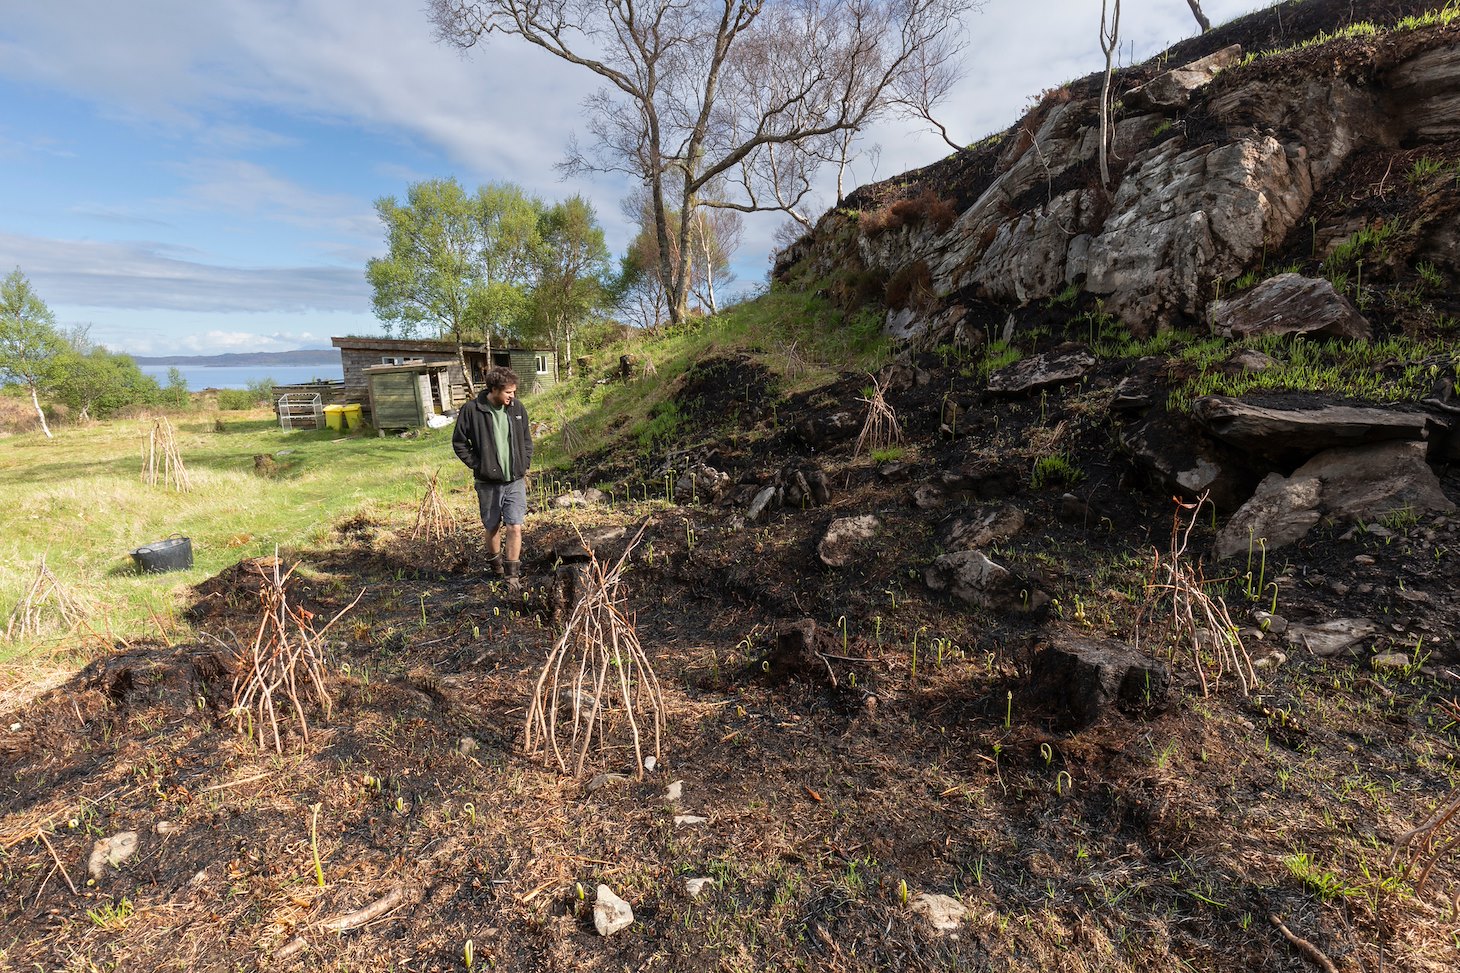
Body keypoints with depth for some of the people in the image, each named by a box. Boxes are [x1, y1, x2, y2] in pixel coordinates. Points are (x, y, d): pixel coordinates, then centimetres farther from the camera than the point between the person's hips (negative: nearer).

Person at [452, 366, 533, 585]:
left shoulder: (517, 407, 0)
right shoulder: (471, 410, -10)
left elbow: (527, 439, 13)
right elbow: (459, 442, -1)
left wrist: (524, 464, 4)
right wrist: (477, 465, -7)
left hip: (516, 481, 2)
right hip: (488, 482, -2)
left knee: (515, 528, -4)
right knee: (493, 528, 13)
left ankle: (512, 577, 6)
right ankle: (496, 568, 35)